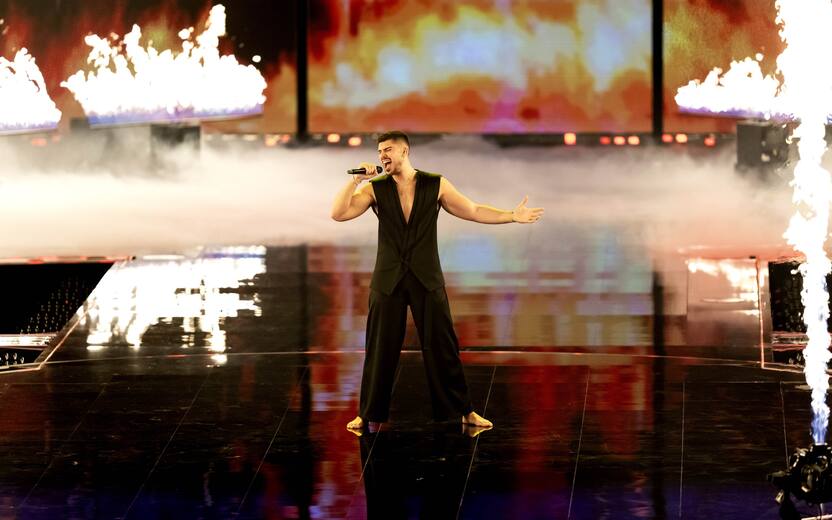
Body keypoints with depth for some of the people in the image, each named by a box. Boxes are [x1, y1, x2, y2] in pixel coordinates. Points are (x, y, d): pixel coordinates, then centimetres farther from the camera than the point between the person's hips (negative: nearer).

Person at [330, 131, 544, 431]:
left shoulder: (435, 185, 0)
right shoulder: (375, 188, 0)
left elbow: (474, 211, 4)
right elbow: (338, 213, -8)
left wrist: (513, 216, -3)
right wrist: (356, 180, -16)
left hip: (427, 279, 0)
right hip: (388, 280, 0)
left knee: (442, 347, 3)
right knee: (380, 350, 5)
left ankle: (464, 411, 13)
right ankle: (368, 414, 17)